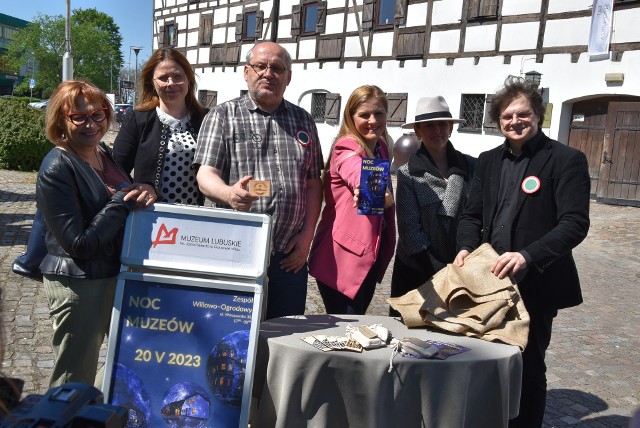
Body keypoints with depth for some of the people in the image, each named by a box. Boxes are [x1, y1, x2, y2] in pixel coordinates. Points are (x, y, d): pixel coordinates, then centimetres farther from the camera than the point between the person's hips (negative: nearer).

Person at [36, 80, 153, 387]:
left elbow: (126, 199, 18)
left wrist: (140, 197, -4)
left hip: (117, 273, 8)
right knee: (74, 384, 10)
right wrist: (123, 204, -20)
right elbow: (79, 244, -22)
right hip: (78, 284, -8)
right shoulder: (56, 169, -19)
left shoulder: (104, 152, 3)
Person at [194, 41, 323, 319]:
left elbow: (313, 182, 13)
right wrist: (228, 193, -31)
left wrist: (307, 234, 2)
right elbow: (205, 175, -8)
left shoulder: (303, 121, 14)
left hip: (290, 256, 3)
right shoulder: (223, 116, 3)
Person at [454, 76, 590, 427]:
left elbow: (575, 224, -16)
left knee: (528, 366, 8)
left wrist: (527, 256, -29)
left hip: (536, 285, -5)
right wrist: (466, 248, -11)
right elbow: (471, 215, 9)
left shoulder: (566, 160, -7)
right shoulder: (488, 161, 10)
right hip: (490, 280, 5)